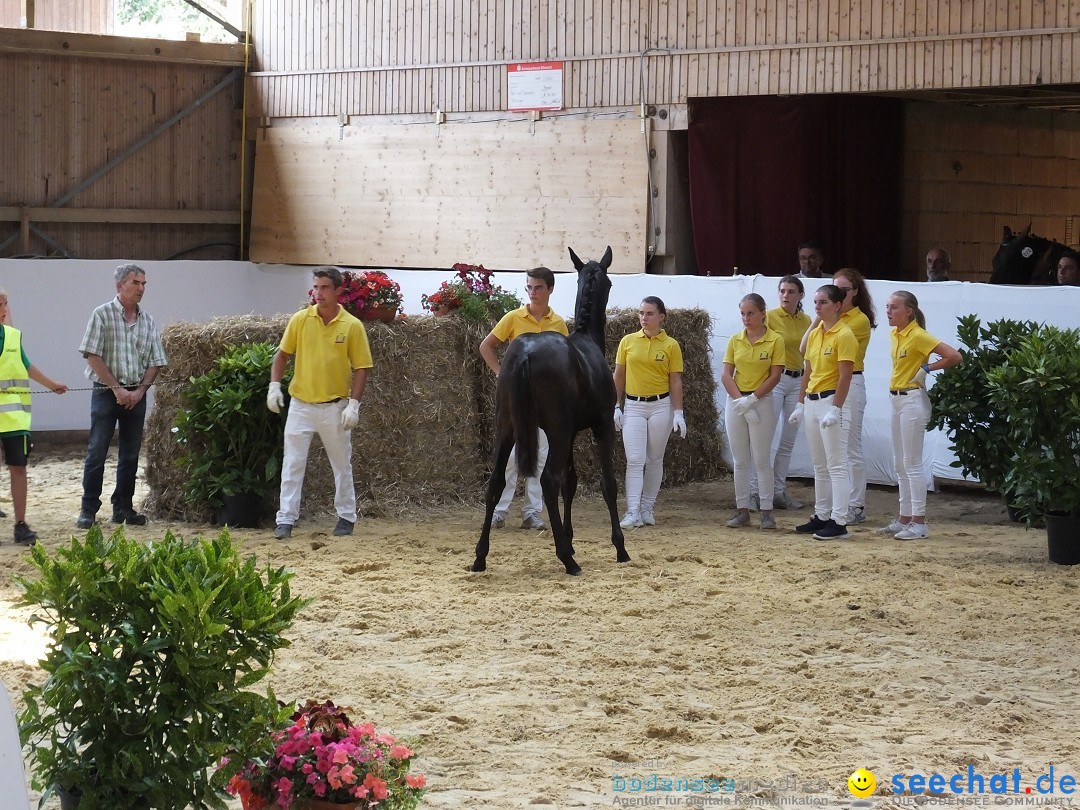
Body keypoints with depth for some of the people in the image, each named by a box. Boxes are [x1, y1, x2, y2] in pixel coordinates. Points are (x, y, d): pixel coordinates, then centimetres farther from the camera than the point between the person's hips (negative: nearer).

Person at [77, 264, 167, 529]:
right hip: (106, 393, -4)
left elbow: (155, 362, 9)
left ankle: (123, 508, 15)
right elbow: (92, 356, -9)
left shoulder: (147, 321, 8)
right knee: (96, 452, -4)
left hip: (136, 395, 4)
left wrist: (140, 390, -6)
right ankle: (88, 510, 0)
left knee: (130, 455, 7)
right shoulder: (102, 315, -4)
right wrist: (117, 388, -13)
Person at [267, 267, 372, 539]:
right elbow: (282, 355, 9)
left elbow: (361, 368, -4)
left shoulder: (352, 326, -6)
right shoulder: (300, 320, -1)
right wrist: (274, 386, -3)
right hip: (300, 404, 1)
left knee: (342, 464, 10)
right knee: (292, 464, -1)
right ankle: (285, 519, 2)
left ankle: (346, 517, 24)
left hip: (334, 407, -1)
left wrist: (353, 404, -12)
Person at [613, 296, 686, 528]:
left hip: (661, 406, -1)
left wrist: (678, 413, -6)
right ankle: (632, 512, -10)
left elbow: (676, 381, -1)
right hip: (633, 406, 1)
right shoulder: (628, 341, 4)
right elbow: (618, 376, 8)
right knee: (634, 460, -7)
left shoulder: (671, 345, -1)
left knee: (655, 459, 7)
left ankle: (647, 508, 17)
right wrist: (617, 407, 4)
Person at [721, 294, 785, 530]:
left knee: (761, 459, -2)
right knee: (740, 460, 7)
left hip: (762, 402, -4)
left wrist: (752, 399, -14)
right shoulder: (735, 341, 6)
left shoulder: (775, 340, -5)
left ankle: (766, 510, 4)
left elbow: (775, 376, -9)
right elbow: (726, 375, 2)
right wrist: (740, 400, -12)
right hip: (735, 402, 4)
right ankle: (742, 509, 12)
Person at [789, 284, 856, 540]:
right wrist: (801, 404, 15)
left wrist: (835, 409, -21)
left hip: (832, 402, -9)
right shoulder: (814, 334, 13)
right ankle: (821, 516, 20)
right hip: (812, 401, 9)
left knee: (836, 466, -6)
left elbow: (845, 376, -16)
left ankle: (839, 522, -5)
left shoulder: (843, 335, -11)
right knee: (819, 466, 13)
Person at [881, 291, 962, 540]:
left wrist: (927, 368, -14)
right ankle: (904, 519, 18)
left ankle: (919, 523, -3)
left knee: (912, 464, -7)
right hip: (897, 399, 9)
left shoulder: (918, 336, -16)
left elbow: (954, 356, -21)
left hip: (912, 400, -9)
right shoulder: (896, 334, 9)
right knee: (900, 464, 12)